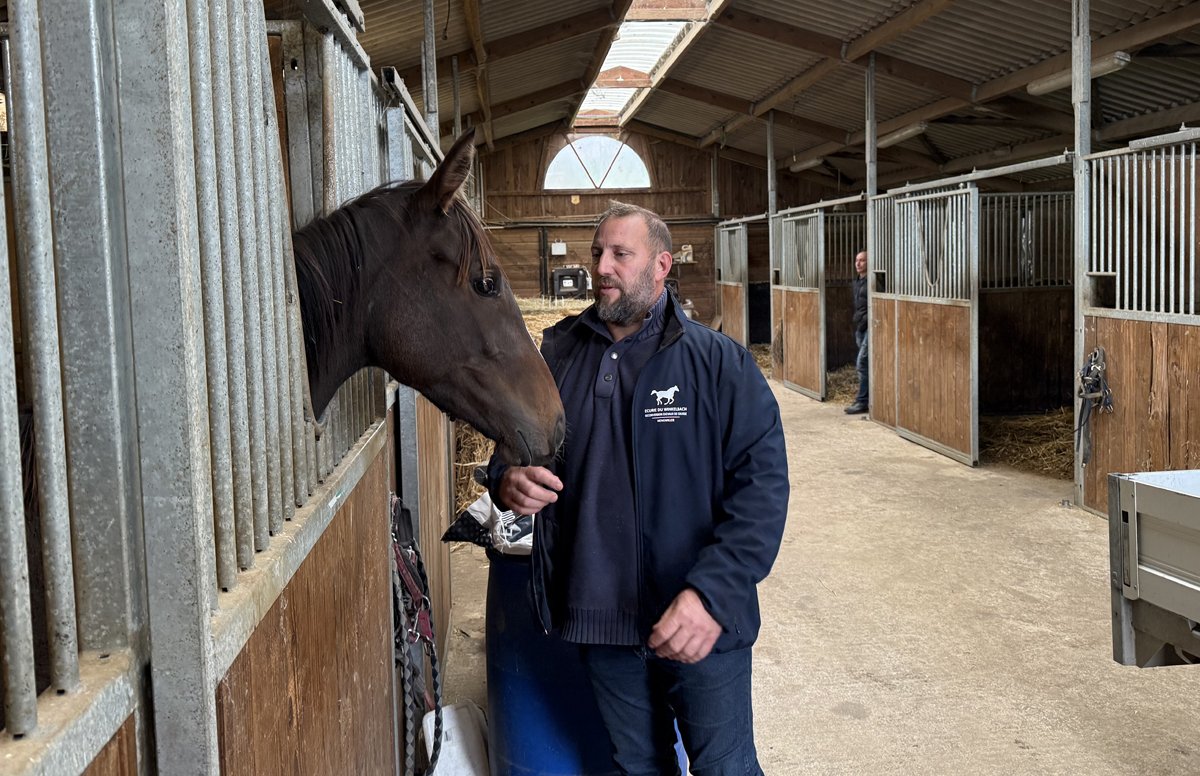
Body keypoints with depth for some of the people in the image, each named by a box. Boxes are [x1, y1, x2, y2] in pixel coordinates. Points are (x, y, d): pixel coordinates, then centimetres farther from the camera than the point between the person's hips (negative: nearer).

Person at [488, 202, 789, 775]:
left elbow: (763, 484, -15)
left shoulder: (720, 362, -9)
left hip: (702, 625, -3)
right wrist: (508, 480, -11)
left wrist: (712, 593, -27)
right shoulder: (557, 354, 2)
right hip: (600, 618, 3)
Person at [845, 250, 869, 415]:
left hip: (869, 327, -9)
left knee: (862, 362, -12)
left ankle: (862, 401, -8)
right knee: (864, 364, 11)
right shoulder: (857, 282, 16)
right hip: (860, 327, 9)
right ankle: (870, 399, 18)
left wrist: (864, 320, -17)